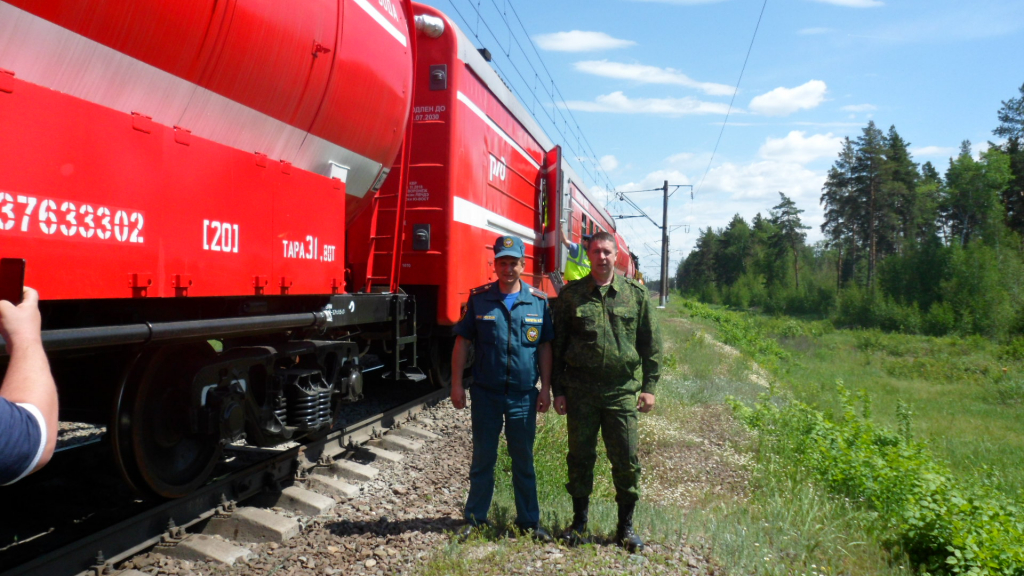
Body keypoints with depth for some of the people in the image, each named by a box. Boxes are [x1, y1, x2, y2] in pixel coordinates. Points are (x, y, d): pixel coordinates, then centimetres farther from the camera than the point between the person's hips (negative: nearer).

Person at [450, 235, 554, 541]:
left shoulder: (539, 301, 1)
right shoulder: (479, 299, -1)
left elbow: (545, 346, 5)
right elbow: (462, 341, 2)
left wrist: (545, 387, 2)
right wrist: (457, 384, -2)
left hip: (524, 395, 1)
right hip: (486, 393, 0)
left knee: (524, 459, 11)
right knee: (483, 457, 11)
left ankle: (529, 521, 24)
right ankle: (475, 518, 24)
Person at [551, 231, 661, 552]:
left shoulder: (636, 294, 5)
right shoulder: (571, 296, 4)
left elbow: (651, 344, 8)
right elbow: (557, 345, 6)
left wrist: (649, 386, 2)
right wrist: (557, 390, 2)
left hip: (622, 390, 0)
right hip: (580, 391, 0)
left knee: (626, 460, 3)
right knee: (580, 457, 9)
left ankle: (626, 527, 20)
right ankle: (579, 523, 24)